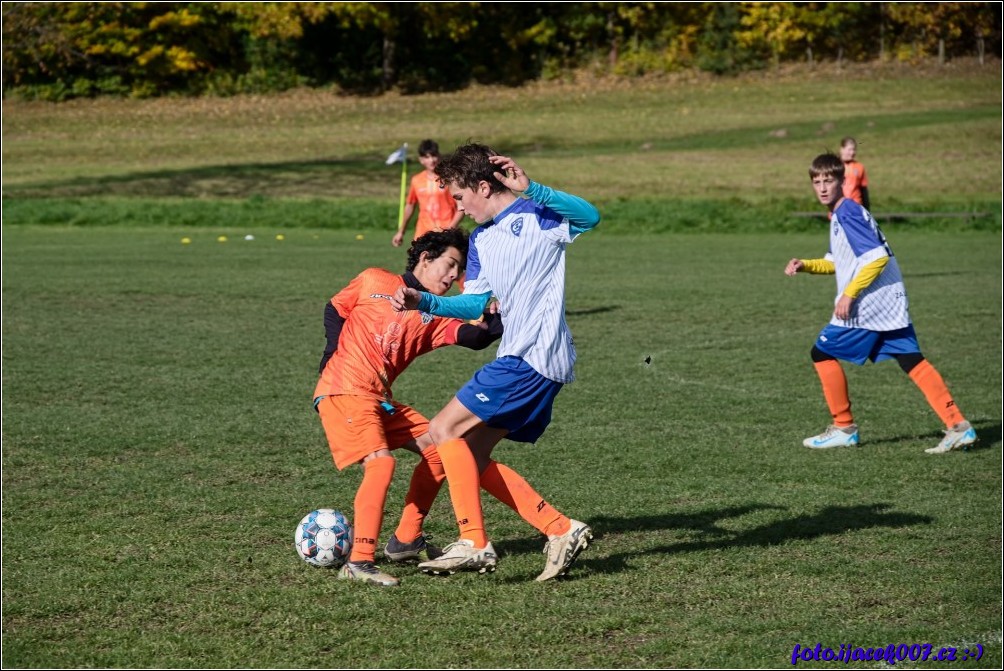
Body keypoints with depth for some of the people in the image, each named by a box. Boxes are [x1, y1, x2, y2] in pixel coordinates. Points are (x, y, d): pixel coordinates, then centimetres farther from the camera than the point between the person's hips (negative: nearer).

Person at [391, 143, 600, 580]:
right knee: (471, 459, 9)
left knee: (444, 430, -11)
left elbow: (590, 216, -26)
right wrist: (424, 302, 8)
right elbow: (477, 303, 21)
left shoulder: (536, 215, -8)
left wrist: (530, 189, -36)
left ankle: (474, 543, -12)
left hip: (533, 358, -10)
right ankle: (562, 531, 9)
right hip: (518, 357, 10)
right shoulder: (480, 238, 17)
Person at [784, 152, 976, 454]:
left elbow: (877, 257, -21)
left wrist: (849, 295, -20)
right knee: (912, 361, 4)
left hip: (866, 305, -9)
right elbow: (838, 262, 30)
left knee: (822, 353, 3)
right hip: (890, 304, 9)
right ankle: (958, 426, -4)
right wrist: (805, 265, 15)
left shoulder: (847, 212, -13)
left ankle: (843, 428, 10)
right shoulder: (840, 214, 18)